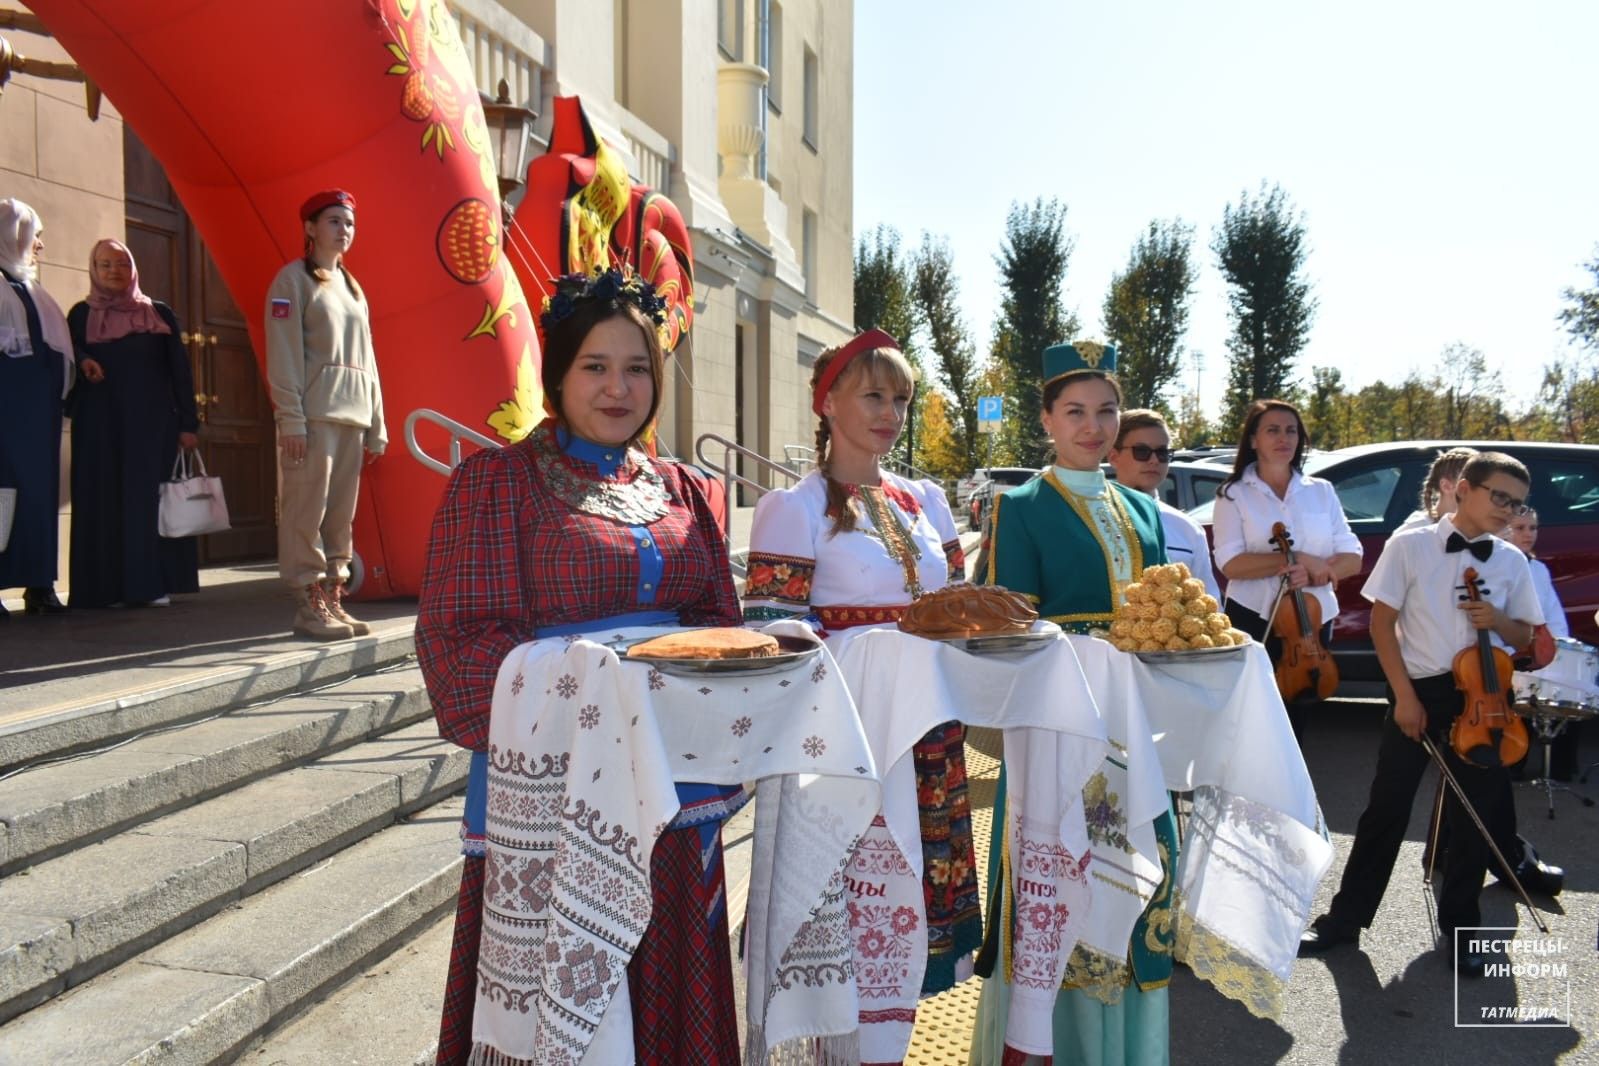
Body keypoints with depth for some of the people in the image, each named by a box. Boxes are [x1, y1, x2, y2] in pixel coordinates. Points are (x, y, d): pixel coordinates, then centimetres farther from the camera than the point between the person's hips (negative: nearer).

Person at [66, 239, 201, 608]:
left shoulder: (159, 314, 11)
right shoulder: (81, 314, 12)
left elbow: (179, 371, 6)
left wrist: (188, 423, -3)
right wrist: (82, 362, -16)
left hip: (152, 422, -1)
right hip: (99, 423, 1)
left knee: (149, 498, -5)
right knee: (104, 501, -3)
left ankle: (153, 583, -5)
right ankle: (106, 587, -2)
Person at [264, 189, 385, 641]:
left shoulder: (352, 287, 22)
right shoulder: (294, 279, 2)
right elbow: (283, 353, -6)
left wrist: (376, 424, 13)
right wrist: (291, 418, -16)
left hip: (352, 415, 7)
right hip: (312, 414, -7)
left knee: (342, 514, 6)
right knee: (307, 510, -8)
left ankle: (332, 599, 11)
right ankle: (308, 605, -4)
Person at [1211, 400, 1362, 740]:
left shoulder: (1322, 491, 9)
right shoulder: (1234, 494, -1)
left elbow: (1352, 558, 4)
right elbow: (1230, 564, -13)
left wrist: (1317, 571, -16)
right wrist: (1298, 560, -18)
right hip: (1255, 623, -3)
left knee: (1295, 726, 13)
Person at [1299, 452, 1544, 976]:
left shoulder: (1512, 562, 4)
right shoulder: (1410, 544, -5)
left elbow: (1524, 636, 13)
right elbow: (1382, 622, -4)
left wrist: (1498, 620, -11)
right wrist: (1404, 694, -10)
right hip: (1419, 691, -2)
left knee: (1474, 816, 9)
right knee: (1387, 809, 3)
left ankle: (1459, 928, 25)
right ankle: (1347, 916, 16)